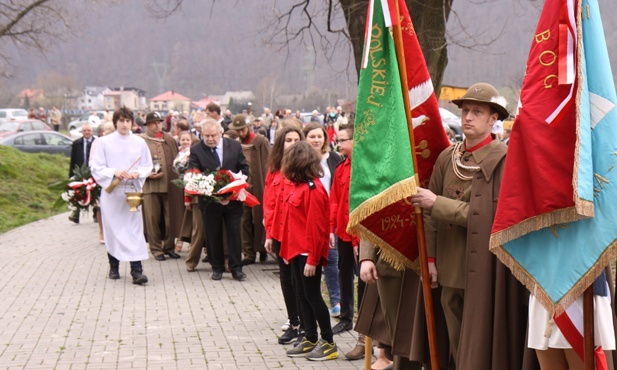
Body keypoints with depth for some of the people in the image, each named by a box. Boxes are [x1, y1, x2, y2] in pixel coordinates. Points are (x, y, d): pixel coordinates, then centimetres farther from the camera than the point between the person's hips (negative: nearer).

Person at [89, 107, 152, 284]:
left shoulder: (140, 143, 6)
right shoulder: (104, 143, 1)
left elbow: (148, 166, 10)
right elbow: (96, 168, -2)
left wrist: (137, 173, -11)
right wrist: (114, 172, -18)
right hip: (111, 191, -1)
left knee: (135, 229, -8)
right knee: (113, 229, 6)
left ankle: (137, 270, -12)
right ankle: (114, 267, 21)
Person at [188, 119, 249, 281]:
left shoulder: (235, 146, 1)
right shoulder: (196, 150, -4)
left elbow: (244, 168, 7)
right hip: (209, 199, -1)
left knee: (234, 233, 4)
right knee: (213, 235, 8)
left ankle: (236, 268, 11)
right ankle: (217, 267, 19)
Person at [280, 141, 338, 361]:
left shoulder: (312, 188, -17)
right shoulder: (296, 186, 8)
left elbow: (316, 226, -19)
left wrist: (312, 259, -19)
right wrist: (286, 250, 13)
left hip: (309, 253, -9)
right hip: (297, 250, 9)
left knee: (312, 295, -2)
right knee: (303, 295, 13)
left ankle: (329, 343, 7)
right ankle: (310, 340, 22)